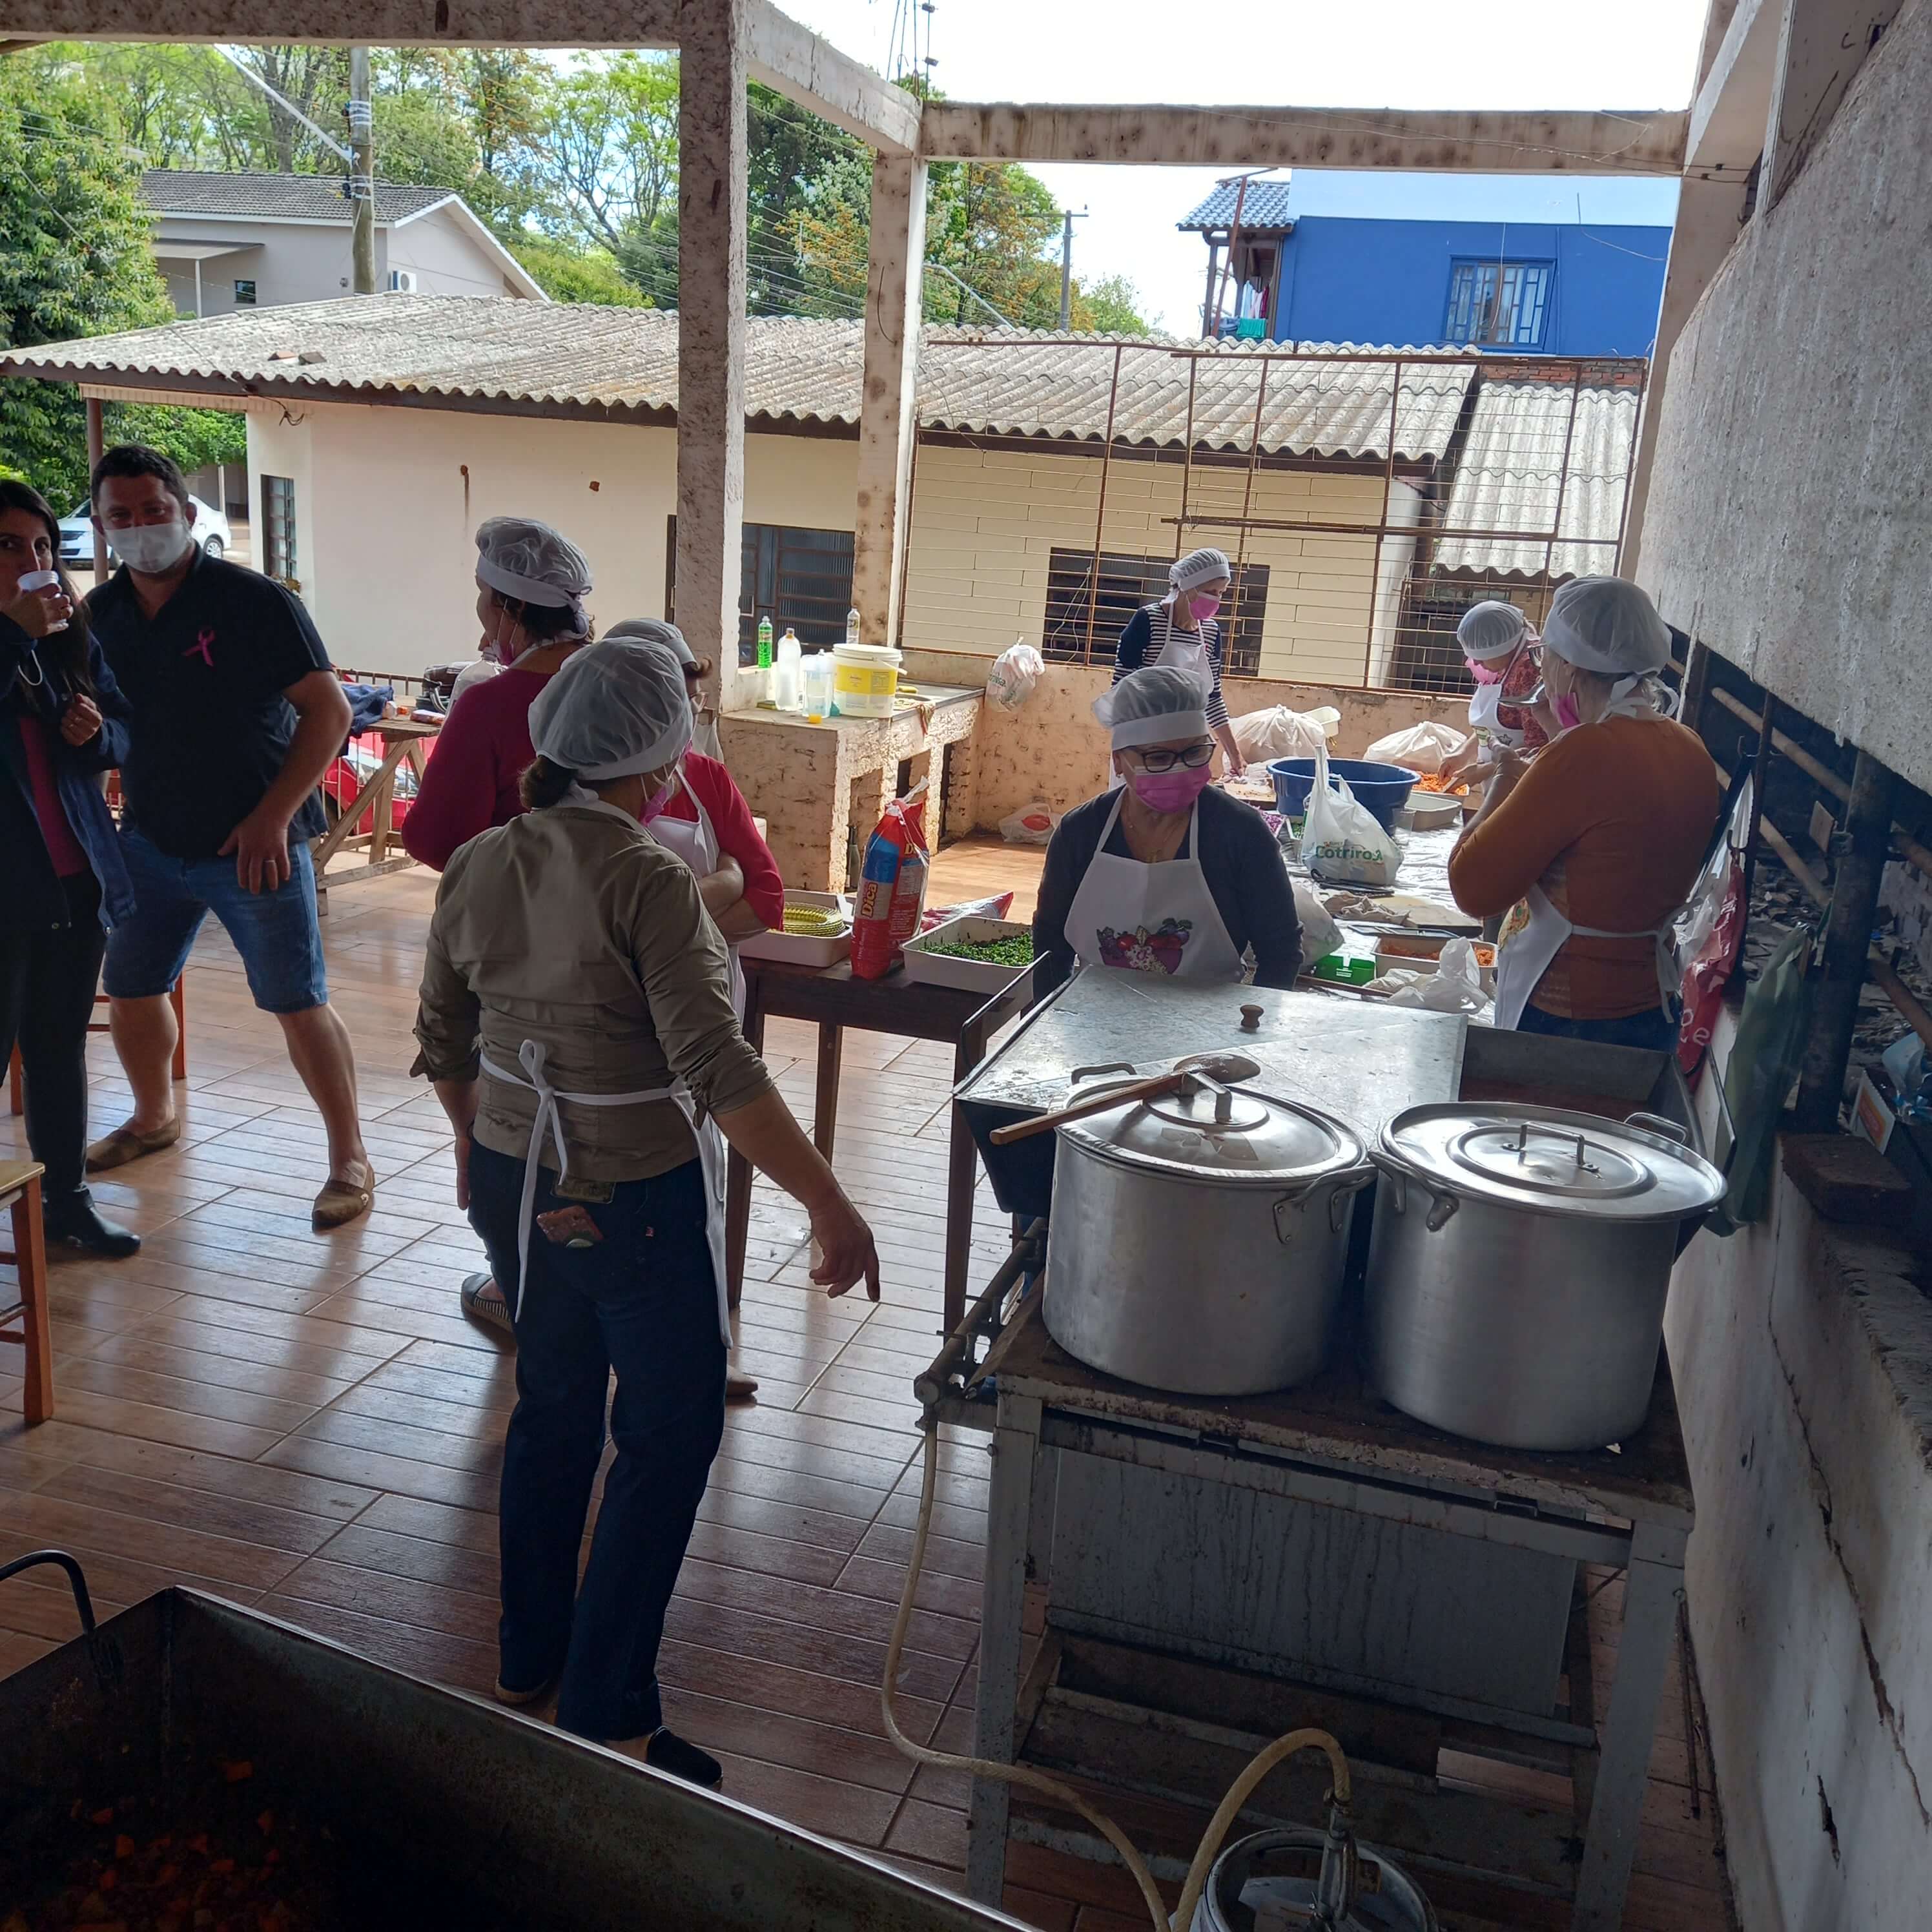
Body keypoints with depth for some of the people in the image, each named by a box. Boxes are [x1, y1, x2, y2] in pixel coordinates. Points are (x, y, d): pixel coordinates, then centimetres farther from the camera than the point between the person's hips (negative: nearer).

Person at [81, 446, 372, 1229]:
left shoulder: (255, 602, -13)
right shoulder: (99, 613, 4)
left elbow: (328, 711, -14)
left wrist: (272, 818, -18)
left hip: (253, 844, -6)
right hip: (149, 841, 6)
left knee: (299, 1004, -3)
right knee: (129, 989, 17)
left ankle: (350, 1158, 10)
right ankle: (154, 1117, 43)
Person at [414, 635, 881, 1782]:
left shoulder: (480, 867, 0)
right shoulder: (650, 882, -22)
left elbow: (444, 1040, 10)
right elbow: (717, 1070, -29)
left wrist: (477, 1148, 26)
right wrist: (831, 1205, -27)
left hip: (515, 1186, 8)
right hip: (635, 1204, -7)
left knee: (554, 1407, 23)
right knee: (671, 1437, 8)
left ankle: (530, 1658, 39)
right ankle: (604, 1714, 15)